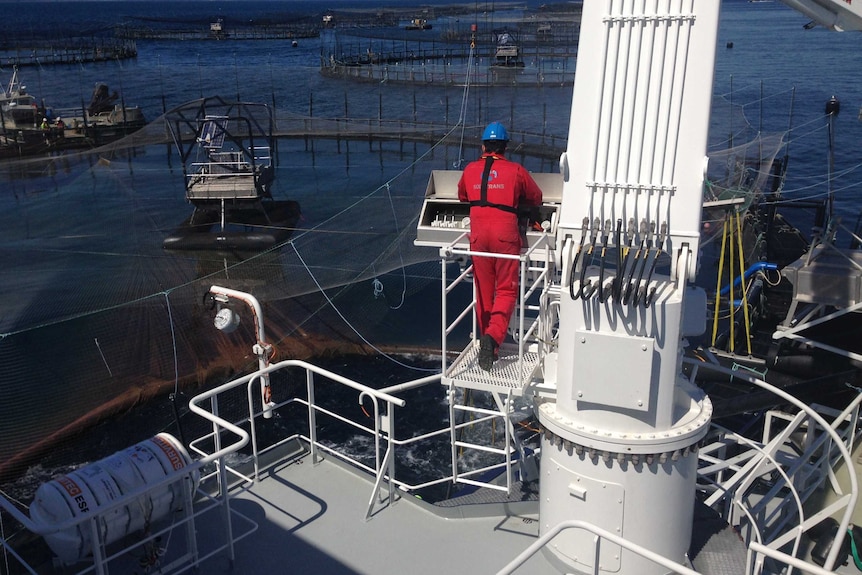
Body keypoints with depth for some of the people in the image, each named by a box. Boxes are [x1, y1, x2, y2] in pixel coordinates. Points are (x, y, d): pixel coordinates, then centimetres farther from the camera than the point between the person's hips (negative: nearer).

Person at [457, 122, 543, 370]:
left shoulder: (470, 170, 11)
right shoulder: (516, 170, 4)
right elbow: (536, 198, 16)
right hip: (505, 235, -2)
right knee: (506, 290, 3)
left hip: (478, 235, 3)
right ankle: (494, 335, -18)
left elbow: (462, 196, 29)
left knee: (483, 290, 14)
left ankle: (485, 336, 22)